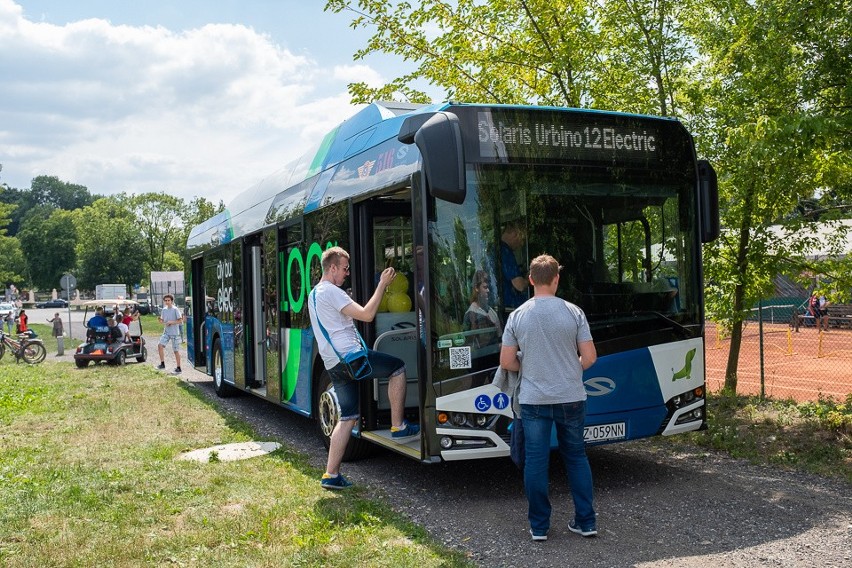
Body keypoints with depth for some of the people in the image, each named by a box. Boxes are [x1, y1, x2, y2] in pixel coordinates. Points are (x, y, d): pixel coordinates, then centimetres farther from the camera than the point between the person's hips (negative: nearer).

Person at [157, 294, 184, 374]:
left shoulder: (175, 309, -9)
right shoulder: (164, 310, 8)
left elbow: (180, 320, -10)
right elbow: (162, 321, 15)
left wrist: (171, 322, -20)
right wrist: (159, 319, -6)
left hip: (175, 333, -5)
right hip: (166, 332, 5)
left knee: (176, 350, 0)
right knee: (160, 345, -11)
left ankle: (178, 368, 8)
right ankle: (162, 364, 0)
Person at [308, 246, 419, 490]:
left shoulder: (314, 294, 21)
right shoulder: (331, 292, -11)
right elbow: (366, 315, -17)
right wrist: (382, 284, -10)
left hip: (333, 365, 10)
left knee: (347, 418, 12)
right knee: (398, 368, 5)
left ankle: (331, 475, 9)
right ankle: (398, 426, 7)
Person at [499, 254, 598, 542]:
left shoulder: (517, 316, -5)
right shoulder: (573, 312, -6)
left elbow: (506, 362, -2)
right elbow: (589, 358, -5)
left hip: (533, 400, -1)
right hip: (571, 398, 1)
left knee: (535, 460, 7)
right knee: (576, 456, 15)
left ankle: (539, 526, 15)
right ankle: (586, 522, 19)